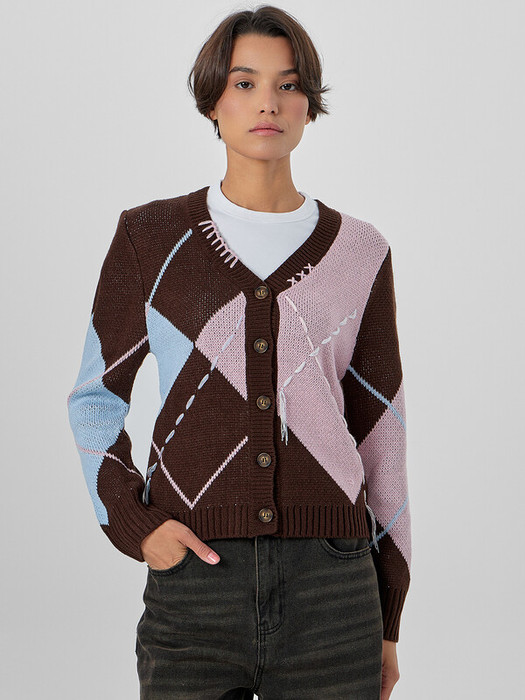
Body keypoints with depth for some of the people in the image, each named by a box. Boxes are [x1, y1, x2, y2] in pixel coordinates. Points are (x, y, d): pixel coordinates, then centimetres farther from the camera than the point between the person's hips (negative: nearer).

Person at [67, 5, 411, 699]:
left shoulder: (358, 253, 6)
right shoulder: (151, 237, 4)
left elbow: (379, 434, 10)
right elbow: (97, 398, 11)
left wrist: (386, 623, 10)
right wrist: (133, 523, -6)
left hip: (330, 593, 1)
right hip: (195, 584, 0)